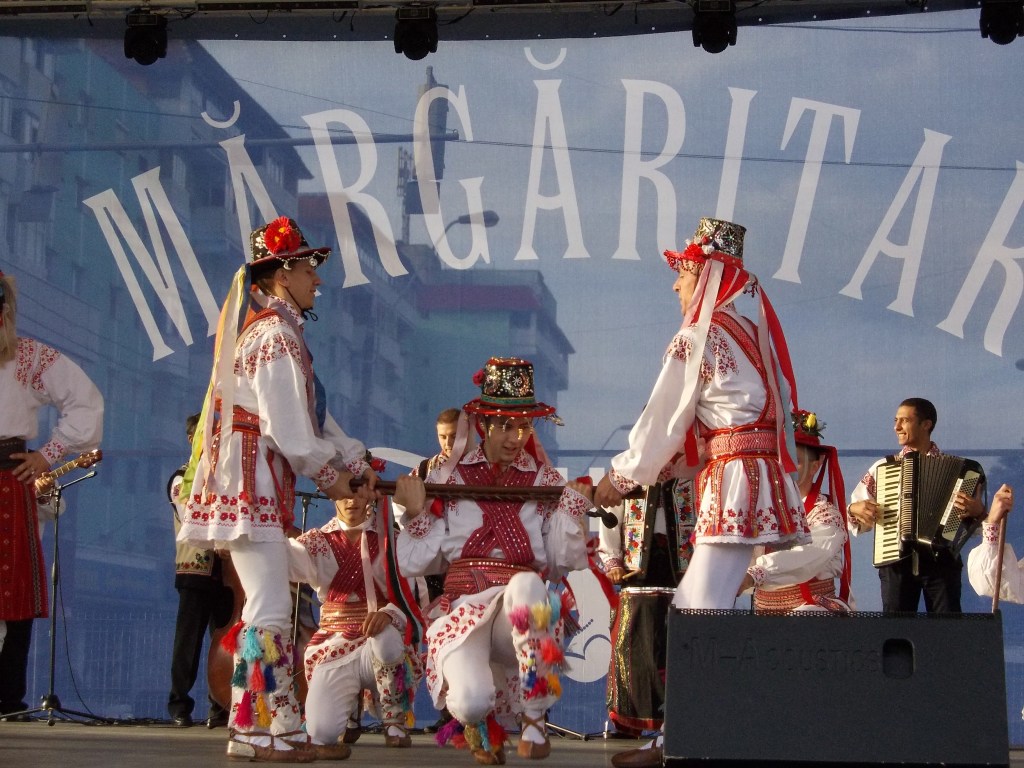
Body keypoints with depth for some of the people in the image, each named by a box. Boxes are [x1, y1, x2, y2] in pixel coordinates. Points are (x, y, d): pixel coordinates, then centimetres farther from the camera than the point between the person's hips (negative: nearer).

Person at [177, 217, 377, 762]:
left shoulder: (275, 329, 20)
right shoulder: (275, 334, -13)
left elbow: (311, 414, 22)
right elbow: (288, 425, -17)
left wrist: (354, 460, 14)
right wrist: (330, 473, -5)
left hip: (261, 487, 11)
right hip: (251, 485, -11)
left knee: (273, 610, 11)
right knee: (269, 610, -11)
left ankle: (281, 727, 14)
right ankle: (253, 730, -9)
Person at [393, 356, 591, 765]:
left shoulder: (544, 482, 12)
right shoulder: (448, 478, 10)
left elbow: (564, 562, 5)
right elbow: (414, 563, 7)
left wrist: (573, 508, -5)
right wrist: (415, 512, -6)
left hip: (521, 612, 1)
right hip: (463, 607, -1)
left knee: (526, 583, -40)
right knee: (472, 699, -34)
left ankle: (534, 724, -24)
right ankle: (477, 725, 10)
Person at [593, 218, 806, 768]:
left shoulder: (698, 336, -6)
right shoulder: (754, 332, 19)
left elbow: (661, 420, 0)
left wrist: (621, 477, 12)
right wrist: (669, 465, 24)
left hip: (733, 480, -9)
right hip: (767, 472, 9)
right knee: (692, 610, 11)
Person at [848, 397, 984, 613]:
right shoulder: (882, 468, 13)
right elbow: (855, 520, 15)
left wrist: (977, 511, -19)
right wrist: (855, 509, -7)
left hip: (941, 560, -2)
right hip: (896, 561, 2)